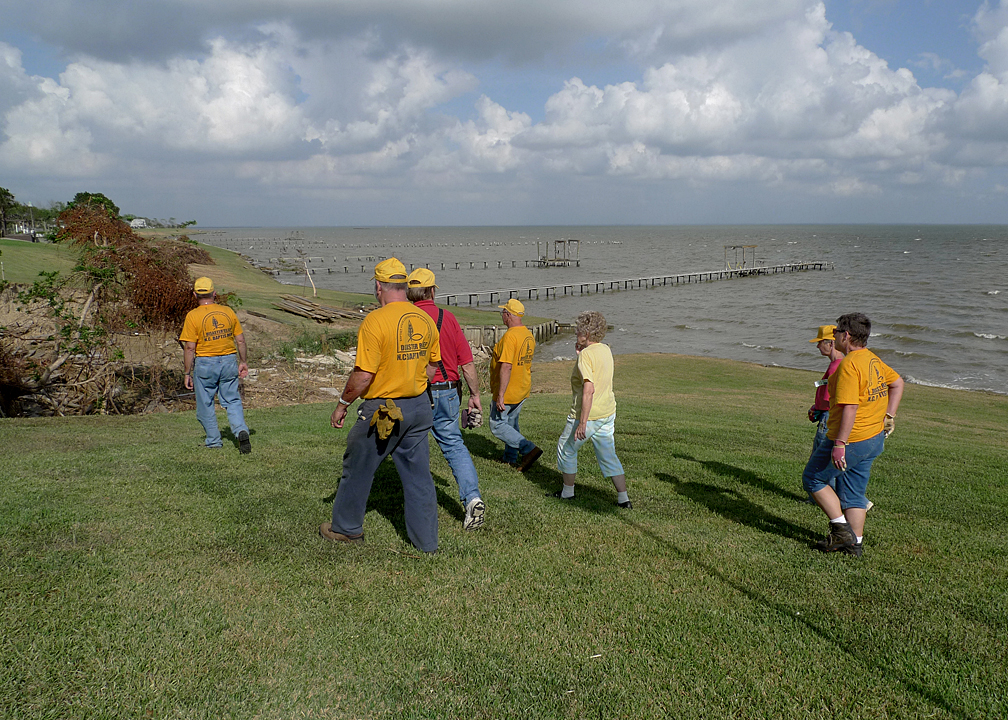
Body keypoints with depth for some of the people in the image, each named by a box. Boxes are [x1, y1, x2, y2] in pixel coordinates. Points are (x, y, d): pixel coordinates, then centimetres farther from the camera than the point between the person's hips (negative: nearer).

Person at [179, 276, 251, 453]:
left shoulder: (193, 316, -8)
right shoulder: (228, 312, 2)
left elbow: (190, 348, -10)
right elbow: (241, 341, 5)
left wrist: (188, 373, -4)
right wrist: (243, 362, 17)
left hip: (205, 363, -3)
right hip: (229, 361, 3)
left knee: (205, 404, 12)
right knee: (233, 401, 10)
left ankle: (214, 441, 20)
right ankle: (241, 430, -13)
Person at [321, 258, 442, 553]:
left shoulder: (375, 321, -18)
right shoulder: (425, 320, 1)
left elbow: (363, 375, -19)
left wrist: (342, 404, -5)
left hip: (382, 410, -6)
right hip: (419, 406, 6)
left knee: (358, 468, 15)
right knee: (418, 474, 13)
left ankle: (346, 527, 32)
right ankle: (426, 540, 18)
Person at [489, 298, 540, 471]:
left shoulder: (510, 336, -24)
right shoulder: (529, 335, 7)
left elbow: (506, 367, -29)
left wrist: (500, 395, -27)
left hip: (508, 392, -9)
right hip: (523, 390, 9)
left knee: (497, 425, 1)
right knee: (511, 422, 21)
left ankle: (529, 449, -8)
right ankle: (510, 457, 29)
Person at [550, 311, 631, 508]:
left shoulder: (586, 355, -18)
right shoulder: (606, 350, 7)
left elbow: (589, 390, -27)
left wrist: (582, 423, -27)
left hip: (587, 415, -8)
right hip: (608, 413, 8)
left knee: (566, 449, 14)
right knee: (608, 455, 14)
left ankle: (567, 491, 26)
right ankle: (623, 498, 13)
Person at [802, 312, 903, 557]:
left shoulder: (849, 364, -21)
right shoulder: (873, 360, 10)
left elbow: (850, 408, -27)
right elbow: (897, 383, 25)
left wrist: (839, 444, -25)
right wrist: (889, 416, 22)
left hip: (851, 439, -9)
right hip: (874, 439, 9)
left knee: (813, 479, 7)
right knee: (853, 492, 17)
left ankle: (841, 528, 3)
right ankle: (854, 543, 19)